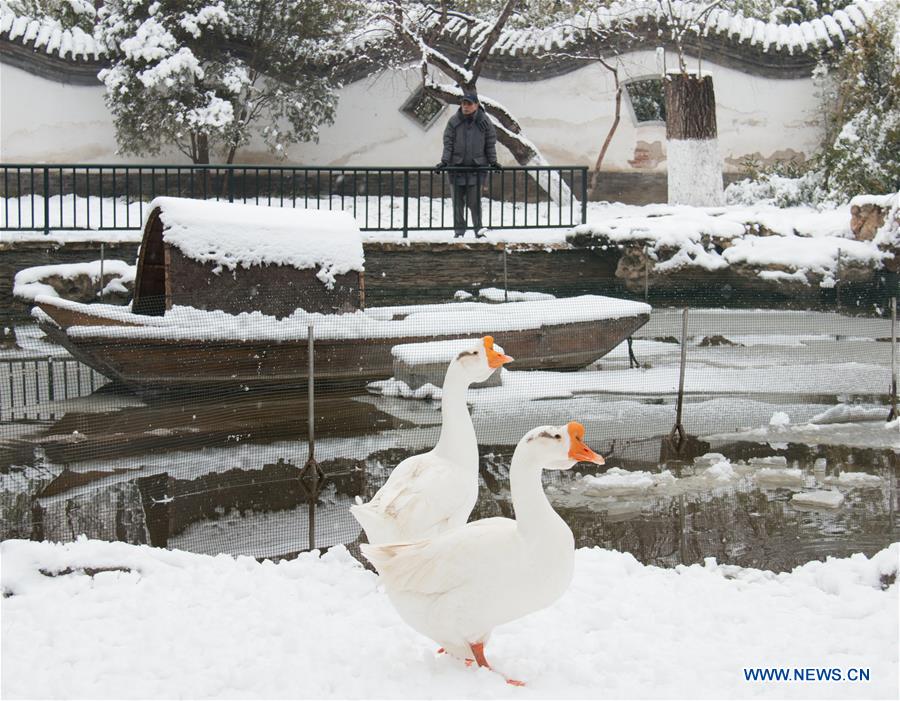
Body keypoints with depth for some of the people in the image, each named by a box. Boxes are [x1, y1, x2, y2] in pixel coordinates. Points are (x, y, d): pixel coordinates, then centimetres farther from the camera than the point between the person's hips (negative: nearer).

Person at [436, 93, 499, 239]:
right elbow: (448, 143, 0)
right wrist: (444, 161, -8)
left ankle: (478, 229, 7)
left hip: (477, 167, -1)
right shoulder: (454, 121, -1)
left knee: (474, 201, -3)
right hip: (456, 167, 1)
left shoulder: (484, 121, 0)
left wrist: (493, 161, -1)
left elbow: (490, 143, 5)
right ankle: (459, 230, 14)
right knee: (458, 202, 5)